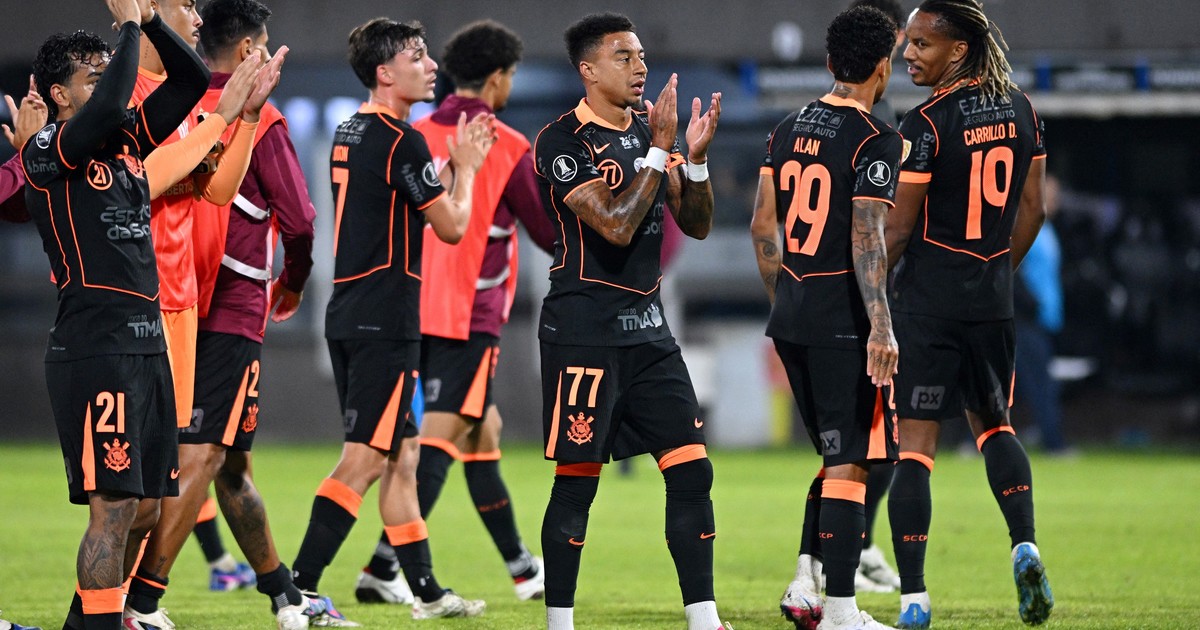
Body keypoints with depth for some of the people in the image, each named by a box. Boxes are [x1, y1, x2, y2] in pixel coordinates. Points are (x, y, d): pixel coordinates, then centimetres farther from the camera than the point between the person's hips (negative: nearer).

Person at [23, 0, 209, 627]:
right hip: (94, 347, -8)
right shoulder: (47, 151, -7)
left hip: (147, 344, 8)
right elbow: (106, 107, -26)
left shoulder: (126, 139, 14)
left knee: (144, 509, 11)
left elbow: (193, 80, 16)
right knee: (114, 509, -12)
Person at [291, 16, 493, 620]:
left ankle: (426, 591, 21)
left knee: (402, 455, 15)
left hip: (349, 315, 10)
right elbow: (451, 226, -8)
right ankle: (298, 591, -15)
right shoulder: (401, 140, -14)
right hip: (385, 322, -10)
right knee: (365, 458, -10)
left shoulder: (350, 132, 14)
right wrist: (466, 168, 8)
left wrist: (455, 163, 21)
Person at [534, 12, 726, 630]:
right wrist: (658, 153, -18)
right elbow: (616, 226, -21)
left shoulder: (650, 126, 12)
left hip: (648, 327, 7)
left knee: (692, 470, 0)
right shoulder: (564, 142, -11)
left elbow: (696, 225, 11)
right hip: (585, 330, -7)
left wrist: (696, 159, -5)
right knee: (577, 482, -3)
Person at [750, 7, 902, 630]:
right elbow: (867, 240, -20)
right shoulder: (875, 140, -12)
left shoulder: (789, 129, 10)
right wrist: (880, 327, -22)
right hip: (844, 321, -8)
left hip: (791, 318, 8)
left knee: (839, 456, 19)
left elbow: (763, 224, 15)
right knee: (850, 463, -4)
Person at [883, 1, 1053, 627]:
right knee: (994, 423, 23)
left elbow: (897, 229, -13)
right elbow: (1032, 210, 11)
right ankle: (1024, 543, 0)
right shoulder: (1019, 110, 4)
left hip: (928, 295, -6)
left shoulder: (926, 123, -15)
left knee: (913, 440, -2)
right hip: (990, 297, 6)